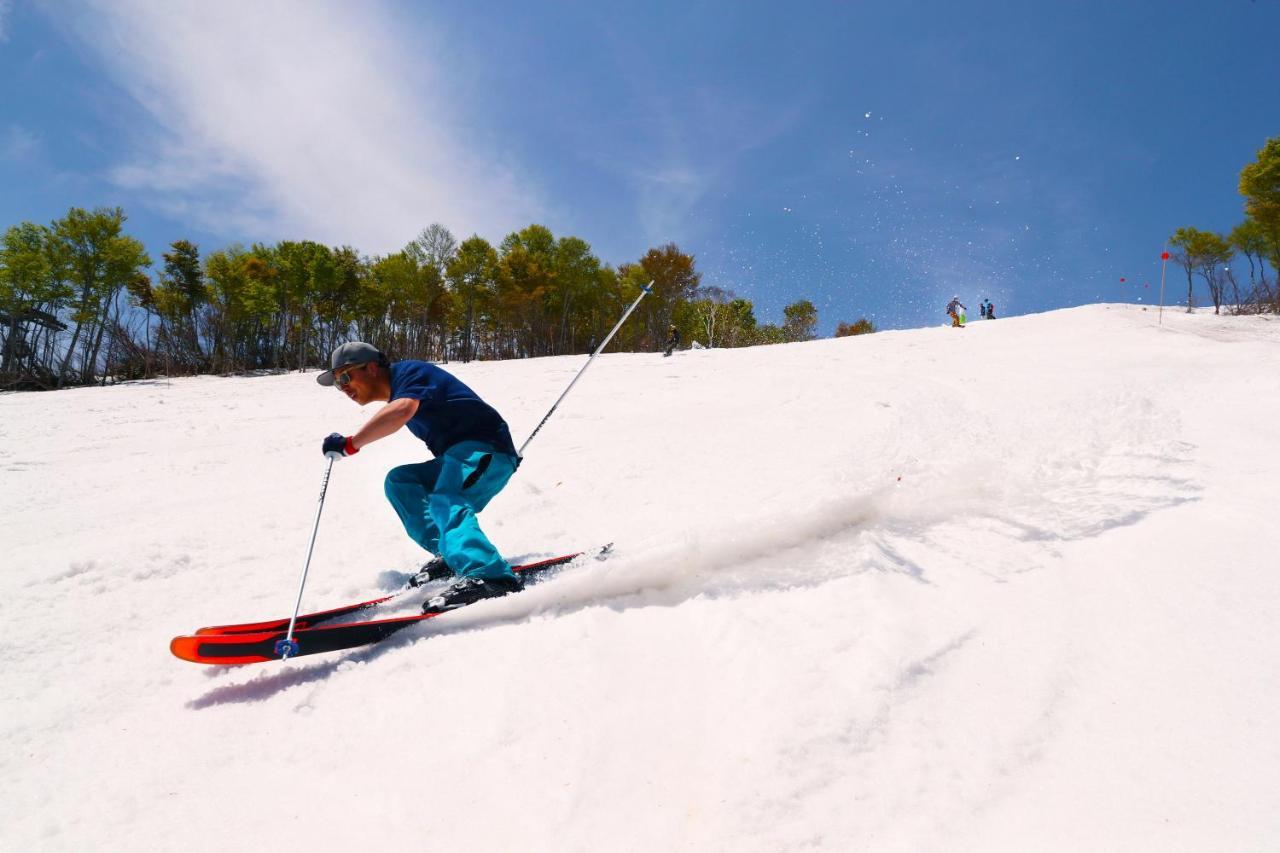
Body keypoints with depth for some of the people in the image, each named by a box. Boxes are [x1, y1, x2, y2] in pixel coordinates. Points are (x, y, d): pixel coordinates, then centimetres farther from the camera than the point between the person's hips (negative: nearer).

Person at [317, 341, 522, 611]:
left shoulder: (407, 372, -8)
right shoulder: (400, 387, 21)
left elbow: (402, 411, -30)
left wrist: (350, 443, -30)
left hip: (485, 451, -10)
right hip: (460, 456, 10)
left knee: (445, 503, -32)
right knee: (399, 481, 9)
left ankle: (488, 576, -56)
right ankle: (451, 553, -3)